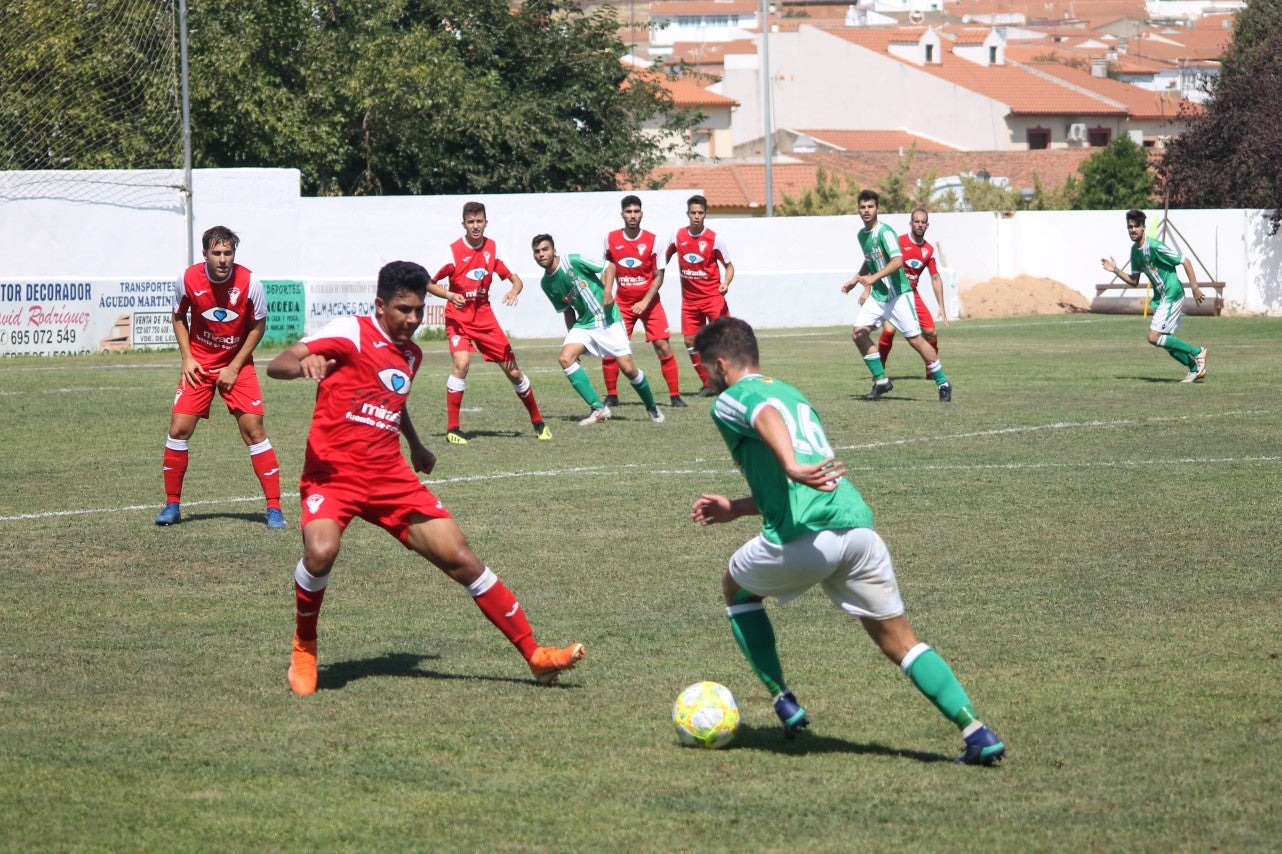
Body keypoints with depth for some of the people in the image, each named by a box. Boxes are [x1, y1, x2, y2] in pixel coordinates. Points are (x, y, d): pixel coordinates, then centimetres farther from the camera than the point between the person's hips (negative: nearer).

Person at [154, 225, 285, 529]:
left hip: (237, 365, -1)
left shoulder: (250, 282, -16)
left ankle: (274, 508, -2)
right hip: (198, 364, 1)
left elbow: (258, 326, -4)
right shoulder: (188, 280, -12)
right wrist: (186, 358, -4)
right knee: (179, 429, -6)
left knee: (253, 429, -9)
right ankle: (172, 504, 9)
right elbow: (178, 317, 7)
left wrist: (234, 367, -9)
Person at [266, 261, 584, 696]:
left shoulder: (411, 354, 15)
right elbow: (276, 366, -16)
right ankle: (304, 648, -6)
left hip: (390, 477, 6)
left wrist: (416, 447, 46)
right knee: (321, 551, -34)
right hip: (334, 472, -6)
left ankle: (535, 654, 9)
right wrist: (302, 364, -38)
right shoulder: (350, 333, -7)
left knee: (461, 558, -1)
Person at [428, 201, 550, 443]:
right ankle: (452, 428, -18)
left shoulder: (493, 249, -2)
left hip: (485, 317, 3)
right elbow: (427, 283, -6)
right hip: (458, 318, -3)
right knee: (461, 363, -27)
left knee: (513, 370, 4)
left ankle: (538, 422, 23)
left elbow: (515, 279, 1)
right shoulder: (453, 251, -12)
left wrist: (514, 290, -22)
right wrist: (450, 295, -23)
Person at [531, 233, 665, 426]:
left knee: (628, 368, -8)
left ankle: (651, 407, 19)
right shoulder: (546, 284, 4)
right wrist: (571, 336, 10)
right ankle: (599, 408, -16)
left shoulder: (572, 261, -13)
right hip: (583, 324, 5)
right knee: (565, 357, -20)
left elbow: (608, 266, -6)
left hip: (607, 319, -5)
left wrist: (607, 291, -18)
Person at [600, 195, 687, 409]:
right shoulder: (612, 239, -2)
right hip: (622, 303, 2)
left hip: (649, 303, -2)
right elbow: (610, 268, 9)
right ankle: (611, 396, 10)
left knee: (663, 347, -9)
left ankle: (675, 396, 0)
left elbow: (658, 277, -6)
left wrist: (645, 302, -16)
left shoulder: (652, 241, -8)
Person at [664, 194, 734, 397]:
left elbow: (729, 266, -1)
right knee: (690, 342, 2)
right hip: (689, 299, 4)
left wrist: (726, 283, -19)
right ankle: (707, 385, 14)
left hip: (712, 296, -4)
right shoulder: (677, 236, 1)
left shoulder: (714, 239, -8)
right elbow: (664, 259, 15)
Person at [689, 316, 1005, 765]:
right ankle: (976, 731, -9)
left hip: (803, 538, -6)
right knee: (900, 641, 9)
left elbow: (766, 417, -19)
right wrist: (734, 508, 43)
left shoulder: (730, 400, 8)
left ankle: (784, 703, 20)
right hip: (857, 523, 6)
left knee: (737, 588, 26)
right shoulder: (792, 393, 31)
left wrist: (791, 466, -36)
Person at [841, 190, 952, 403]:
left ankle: (943, 384, 4)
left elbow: (898, 261, -27)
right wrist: (855, 281, 24)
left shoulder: (885, 232, -15)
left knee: (915, 339, -7)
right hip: (877, 296, 8)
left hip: (897, 294, -8)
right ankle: (881, 381, 5)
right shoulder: (862, 235, 11)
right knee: (858, 333, -5)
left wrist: (874, 277, -35)